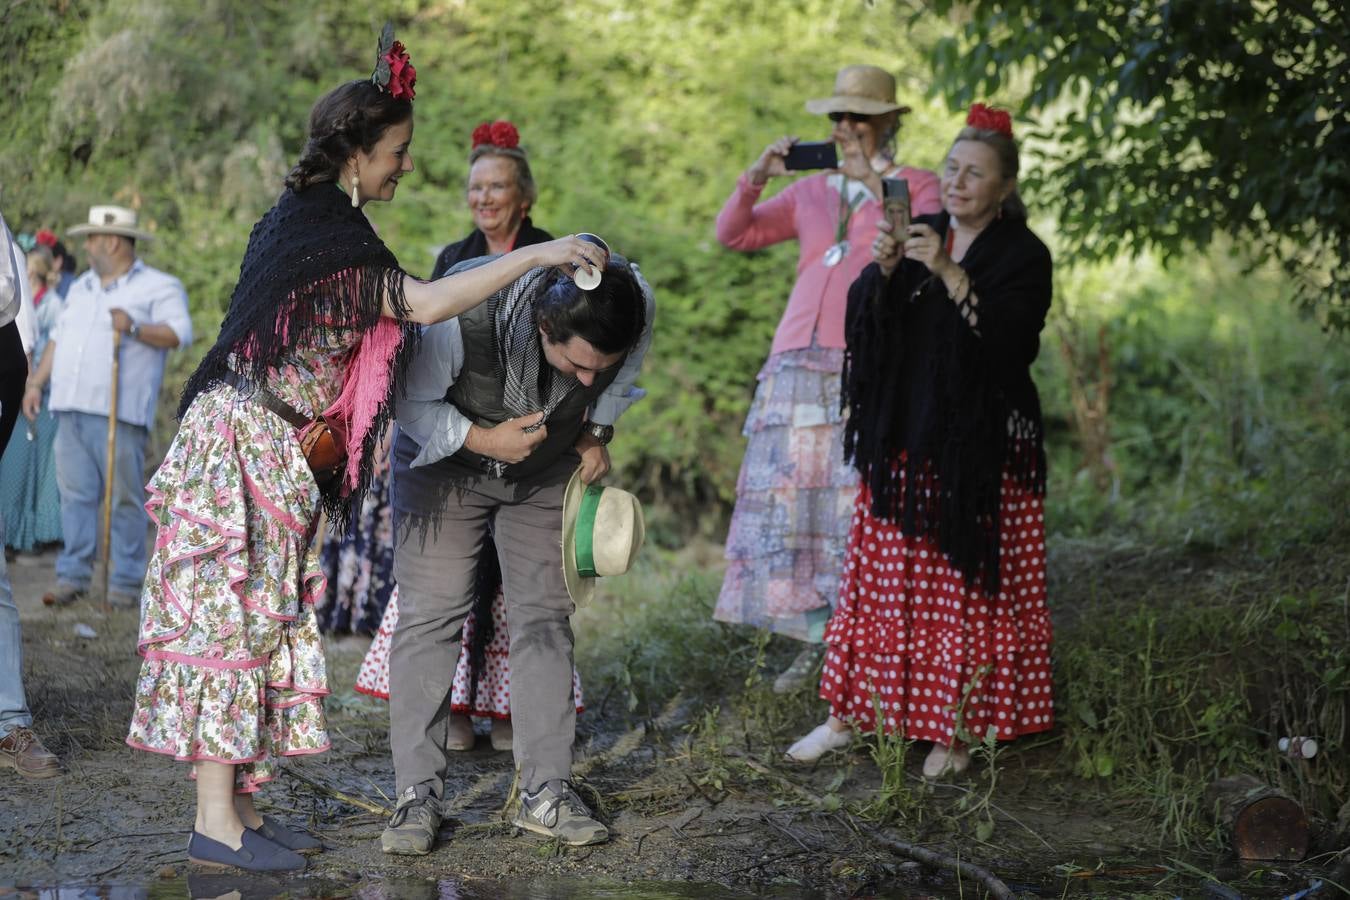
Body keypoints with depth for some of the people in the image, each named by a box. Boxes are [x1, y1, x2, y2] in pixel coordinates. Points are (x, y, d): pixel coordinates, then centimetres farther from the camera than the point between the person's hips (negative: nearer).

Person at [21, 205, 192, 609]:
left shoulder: (158, 287, 1)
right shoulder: (81, 287, 23)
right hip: (72, 409, 6)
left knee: (125, 499, -4)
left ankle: (125, 583, 0)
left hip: (119, 413, -6)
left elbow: (180, 333, -12)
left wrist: (135, 328, -25)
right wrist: (36, 383, 18)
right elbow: (58, 338, 26)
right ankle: (72, 577, 4)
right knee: (75, 495, 3)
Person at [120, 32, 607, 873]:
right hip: (246, 447, -10)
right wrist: (533, 257, -23)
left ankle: (240, 801, 14)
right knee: (232, 620, -8)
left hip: (275, 452, 10)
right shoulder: (323, 232, -17)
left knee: (264, 619, 10)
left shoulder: (310, 218, 13)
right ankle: (216, 821, -6)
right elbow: (426, 303, -25)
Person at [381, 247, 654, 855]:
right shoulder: (464, 315, -40)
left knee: (545, 617, 0)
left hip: (547, 472, 3)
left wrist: (597, 432, -5)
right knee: (429, 615, -10)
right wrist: (484, 440, -30)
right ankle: (417, 796, -5)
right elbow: (409, 400, -21)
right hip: (447, 461, -3)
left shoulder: (634, 303, -28)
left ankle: (545, 793, 5)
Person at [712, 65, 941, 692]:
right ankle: (815, 641, 10)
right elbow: (732, 234, 18)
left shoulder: (916, 186, 9)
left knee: (859, 504, -10)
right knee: (788, 500, 1)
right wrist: (756, 178, 2)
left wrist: (878, 187, -14)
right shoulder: (811, 191, 21)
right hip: (798, 360, 5)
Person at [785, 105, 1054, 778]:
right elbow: (861, 320, 1)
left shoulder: (1023, 255, -4)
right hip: (904, 444, 5)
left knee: (971, 584, 0)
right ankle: (851, 713, 15)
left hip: (982, 451, -4)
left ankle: (957, 728, 10)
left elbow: (1010, 340, -20)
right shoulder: (918, 237, 11)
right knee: (881, 575, 8)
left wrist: (950, 274, -26)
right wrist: (880, 269, -19)